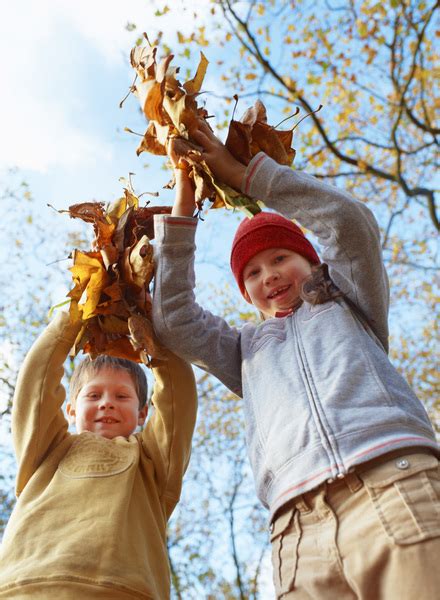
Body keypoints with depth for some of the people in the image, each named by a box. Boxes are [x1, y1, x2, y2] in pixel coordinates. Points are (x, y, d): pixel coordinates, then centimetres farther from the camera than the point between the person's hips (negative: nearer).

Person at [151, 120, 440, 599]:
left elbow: (351, 222, 12)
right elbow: (174, 322, 18)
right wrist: (183, 200, 19)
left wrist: (239, 172, 16)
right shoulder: (246, 349, 30)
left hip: (399, 488, -2)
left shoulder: (350, 302, 26)